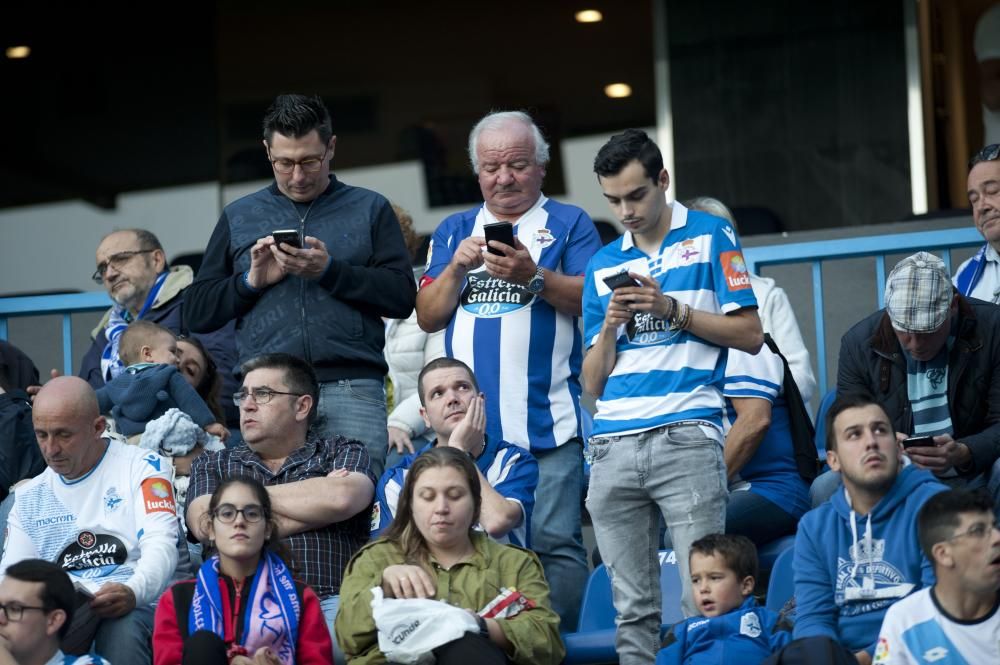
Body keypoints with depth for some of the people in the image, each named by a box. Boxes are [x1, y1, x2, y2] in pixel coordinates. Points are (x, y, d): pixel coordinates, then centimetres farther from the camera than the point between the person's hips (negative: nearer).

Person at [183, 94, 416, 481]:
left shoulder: (370, 210, 14)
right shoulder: (239, 217, 19)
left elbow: (402, 297, 3)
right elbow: (197, 312, 16)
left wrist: (330, 271, -8)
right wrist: (251, 281, -1)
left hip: (351, 390, -1)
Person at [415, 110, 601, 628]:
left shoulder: (569, 224, 8)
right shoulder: (454, 231, 18)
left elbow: (591, 299, -5)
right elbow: (428, 315, 11)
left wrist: (533, 278, -20)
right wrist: (457, 267, -6)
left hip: (545, 424, -3)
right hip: (470, 424, 3)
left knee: (555, 541, -7)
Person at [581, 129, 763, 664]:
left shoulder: (710, 237, 9)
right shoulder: (603, 265, 19)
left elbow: (750, 335, 2)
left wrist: (672, 310, -7)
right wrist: (609, 326, 0)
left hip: (686, 436, -4)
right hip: (614, 443, 4)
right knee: (633, 609, 0)